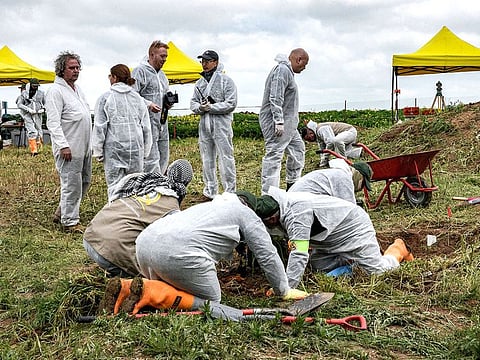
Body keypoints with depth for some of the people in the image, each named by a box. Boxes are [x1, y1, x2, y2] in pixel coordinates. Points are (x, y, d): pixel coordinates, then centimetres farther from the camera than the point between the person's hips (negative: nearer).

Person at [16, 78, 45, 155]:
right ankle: (33, 150, -19)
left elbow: (46, 103, 15)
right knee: (32, 132, -17)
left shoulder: (41, 93, 5)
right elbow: (19, 104, -2)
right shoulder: (24, 93, 0)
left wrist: (43, 109, -6)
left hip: (38, 115, 3)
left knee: (39, 132, 6)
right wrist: (28, 109, -15)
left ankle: (38, 148, 24)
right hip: (28, 115, -3)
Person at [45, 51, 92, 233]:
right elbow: (53, 122, -17)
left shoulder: (77, 88, 16)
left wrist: (90, 143, 21)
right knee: (72, 184, -4)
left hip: (84, 146, 9)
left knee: (85, 180, 16)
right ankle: (70, 222, 8)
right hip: (69, 148, -9)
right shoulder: (55, 91, -11)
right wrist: (63, 145, -23)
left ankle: (61, 212, 29)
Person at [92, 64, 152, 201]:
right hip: (136, 148, 3)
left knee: (115, 186, -1)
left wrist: (98, 151, 3)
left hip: (113, 149, -3)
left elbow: (99, 128, -3)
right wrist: (145, 152, 16)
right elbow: (146, 127, 11)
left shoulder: (105, 98, -2)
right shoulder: (138, 98, 10)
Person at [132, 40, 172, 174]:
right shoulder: (140, 71, -6)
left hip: (162, 122, 9)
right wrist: (148, 104, -23)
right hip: (148, 121, -9)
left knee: (164, 158, 11)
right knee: (152, 159, -10)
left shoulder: (161, 74, 21)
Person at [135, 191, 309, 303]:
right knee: (210, 301, 7)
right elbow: (268, 256, 16)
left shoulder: (214, 205, 38)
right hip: (178, 252, -9)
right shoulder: (247, 214, 17)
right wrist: (285, 292, 27)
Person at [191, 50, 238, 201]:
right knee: (207, 160, 10)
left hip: (221, 124, -6)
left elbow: (231, 104, -10)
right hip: (204, 125, 6)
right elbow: (193, 103, 15)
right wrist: (200, 107, -8)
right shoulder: (200, 82, 15)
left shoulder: (226, 81, -3)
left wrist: (211, 107, -14)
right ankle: (210, 192, 20)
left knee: (225, 158, -5)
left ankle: (230, 192, 1)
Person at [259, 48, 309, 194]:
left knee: (298, 148, 20)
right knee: (274, 155, -11)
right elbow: (275, 99, -23)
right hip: (277, 123, -11)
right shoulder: (282, 70, -14)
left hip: (288, 123, 11)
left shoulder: (287, 71, 20)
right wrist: (279, 122, -26)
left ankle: (292, 184, 30)